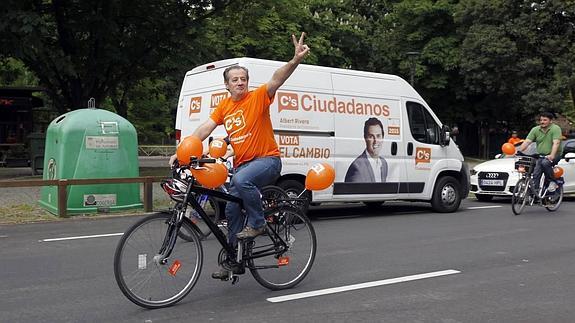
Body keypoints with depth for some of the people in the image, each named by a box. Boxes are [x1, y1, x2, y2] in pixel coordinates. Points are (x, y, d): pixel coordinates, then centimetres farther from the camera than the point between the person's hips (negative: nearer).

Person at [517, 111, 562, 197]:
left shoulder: (556, 129, -11)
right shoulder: (535, 130, 2)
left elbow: (556, 143, -24)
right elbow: (527, 141, -6)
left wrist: (552, 155, -39)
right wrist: (519, 151, -23)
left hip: (554, 155, -5)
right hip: (540, 156, 5)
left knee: (545, 163, -32)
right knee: (536, 174, -10)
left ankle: (554, 182, -13)